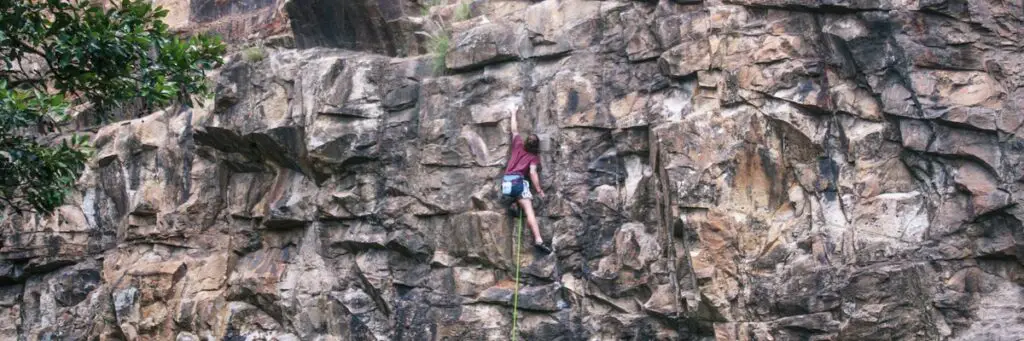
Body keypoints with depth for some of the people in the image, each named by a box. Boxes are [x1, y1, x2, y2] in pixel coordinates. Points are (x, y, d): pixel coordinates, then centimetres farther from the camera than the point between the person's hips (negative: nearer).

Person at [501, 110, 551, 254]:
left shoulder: (518, 145, 17)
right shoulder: (533, 157, 6)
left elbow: (515, 130, 31)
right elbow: (533, 172, -7)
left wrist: (513, 115, 44)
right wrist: (539, 190, -5)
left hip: (506, 180, 5)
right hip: (518, 180, -5)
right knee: (529, 211, -15)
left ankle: (512, 203, 15)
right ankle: (538, 240, -28)